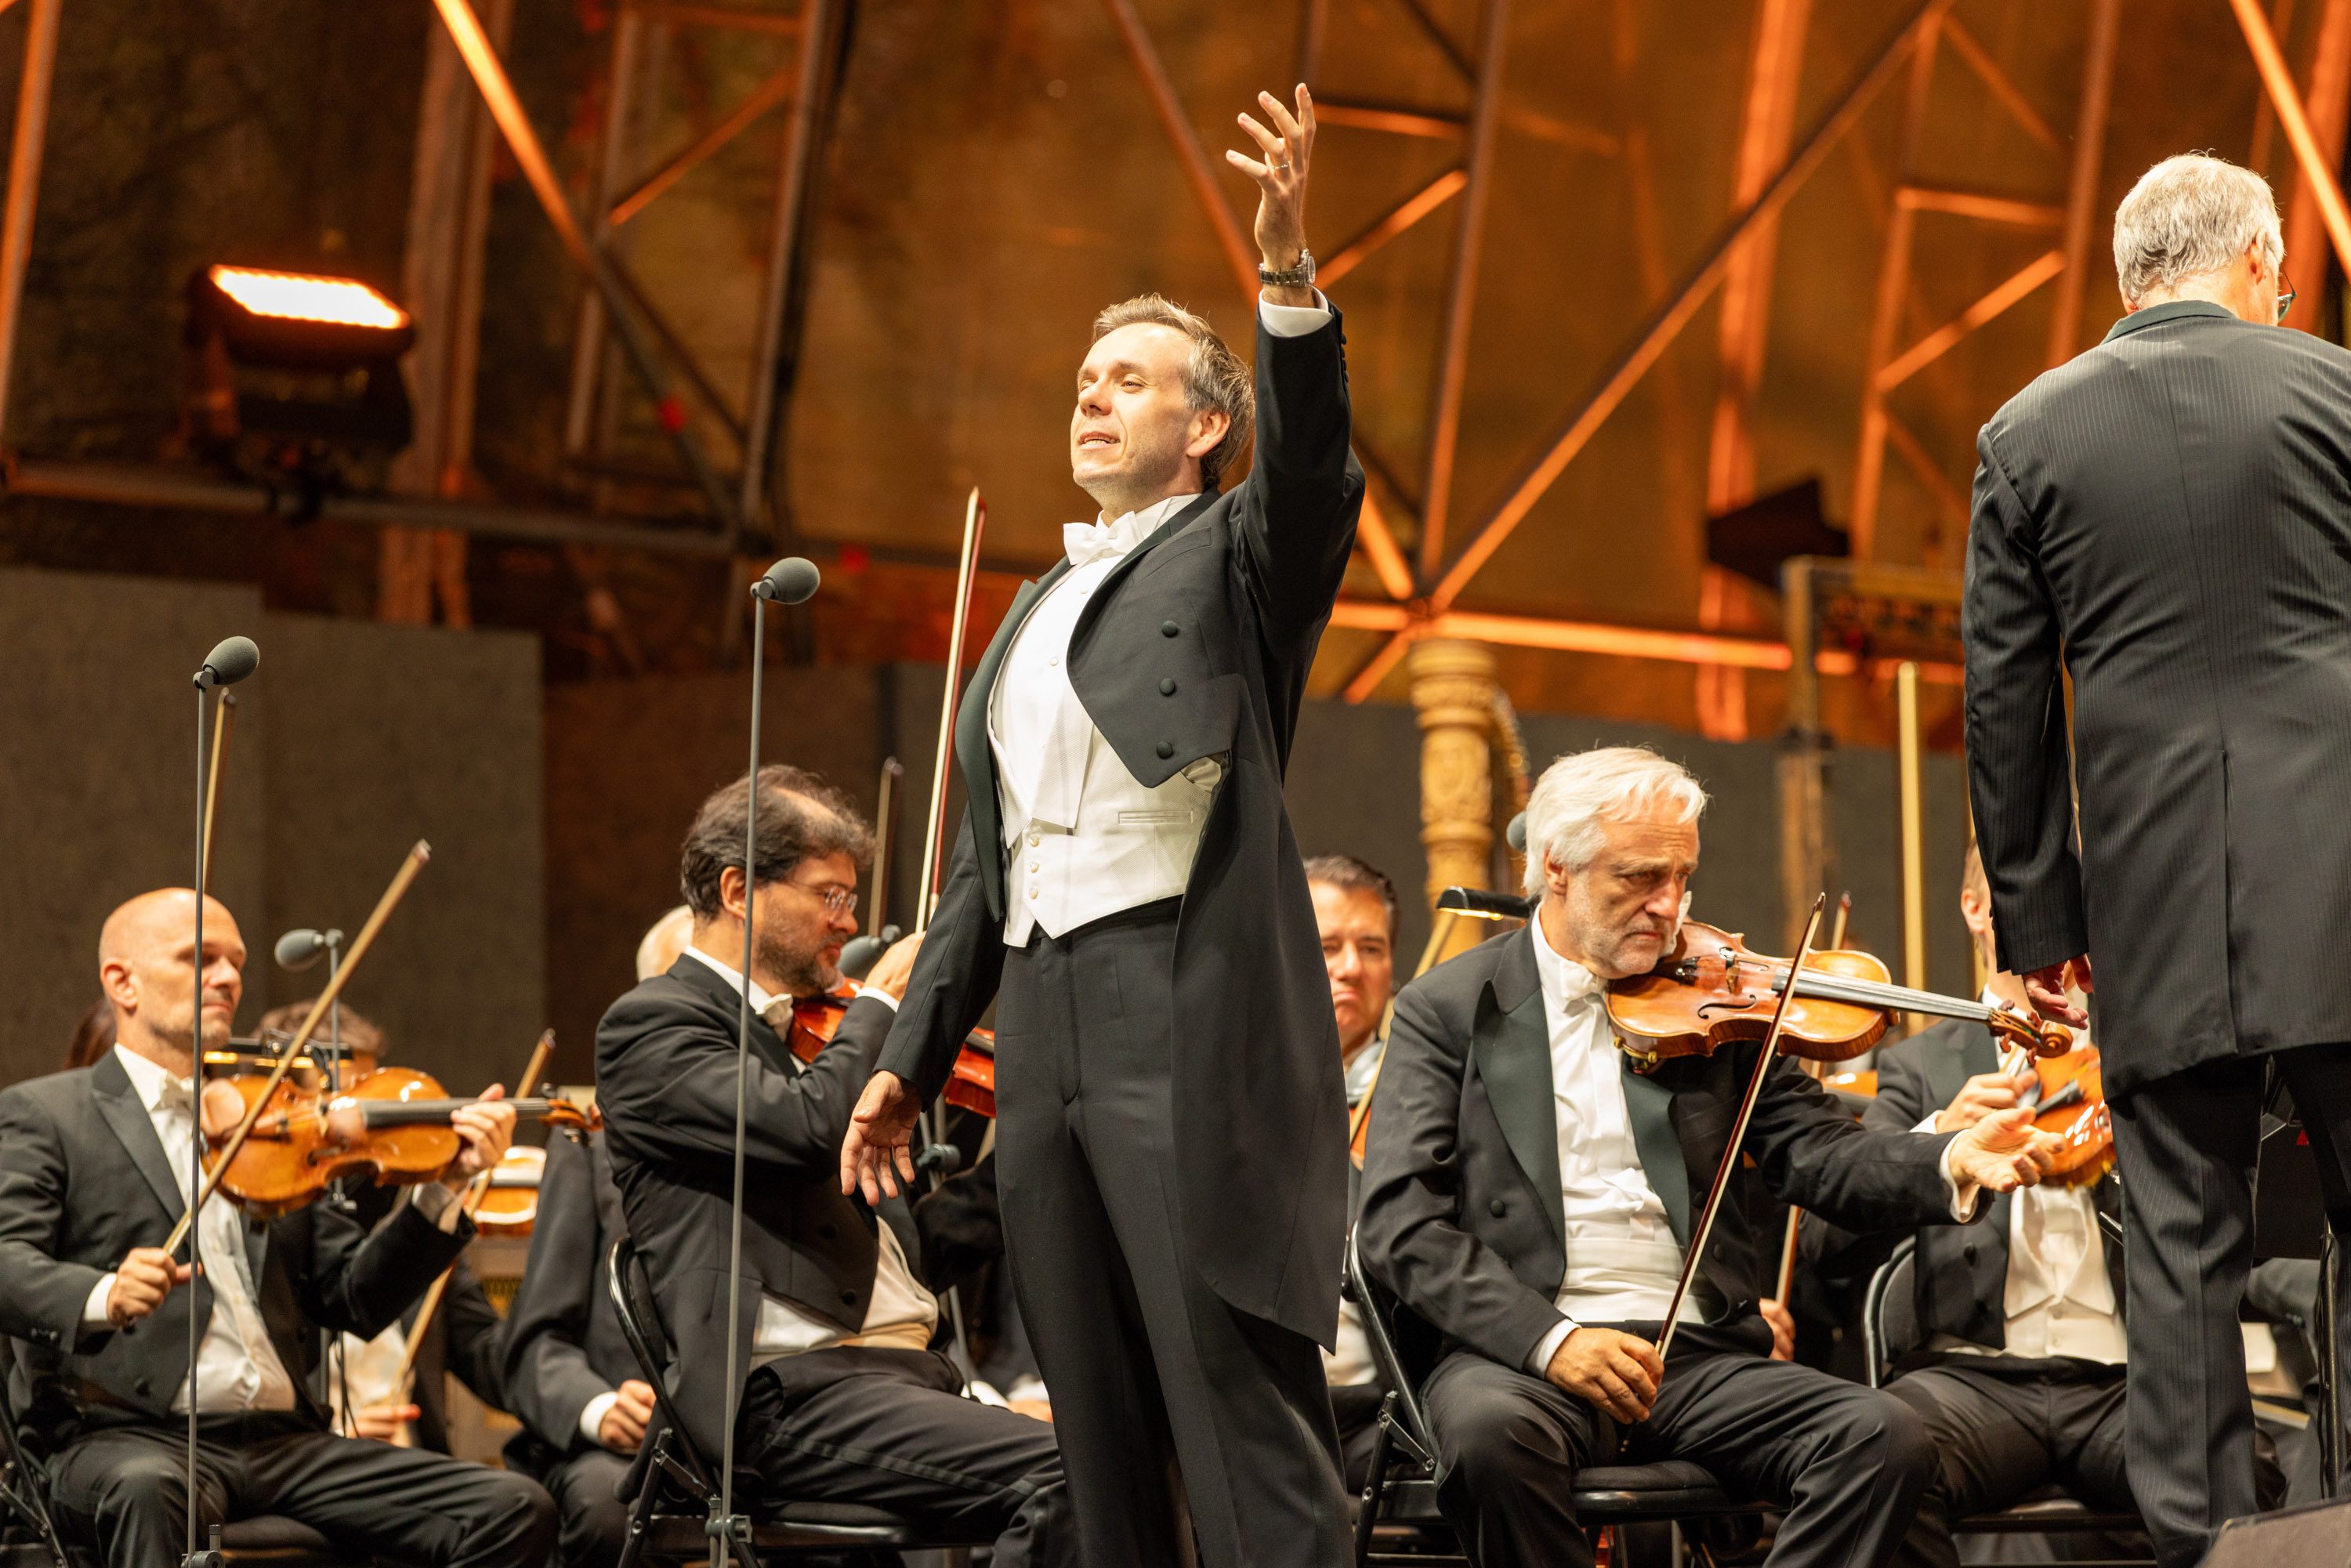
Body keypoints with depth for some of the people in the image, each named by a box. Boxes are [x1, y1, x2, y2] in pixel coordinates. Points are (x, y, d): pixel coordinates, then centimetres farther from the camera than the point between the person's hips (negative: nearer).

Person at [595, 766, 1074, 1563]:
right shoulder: (649, 1026, -1)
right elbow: (810, 1131, -19)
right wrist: (881, 1001, -2)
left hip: (910, 1368, 9)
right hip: (792, 1392, -8)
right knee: (1063, 1480, -28)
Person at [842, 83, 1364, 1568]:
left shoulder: (1237, 555, 7)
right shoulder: (1036, 610, 26)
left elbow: (1311, 461, -16)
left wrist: (1290, 273, -31)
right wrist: (911, 1057, 21)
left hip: (1190, 1013, -7)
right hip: (1043, 1022, 7)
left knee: (1241, 1395, -12)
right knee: (1100, 1431, 7)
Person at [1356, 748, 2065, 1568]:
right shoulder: (1447, 1010, 5)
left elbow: (1815, 1149, 5)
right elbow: (1399, 1221, -4)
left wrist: (1952, 1163, -17)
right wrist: (1547, 1337, -19)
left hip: (1700, 1358, 3)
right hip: (1520, 1354, -3)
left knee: (1887, 1437, -21)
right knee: (1490, 1431, -37)